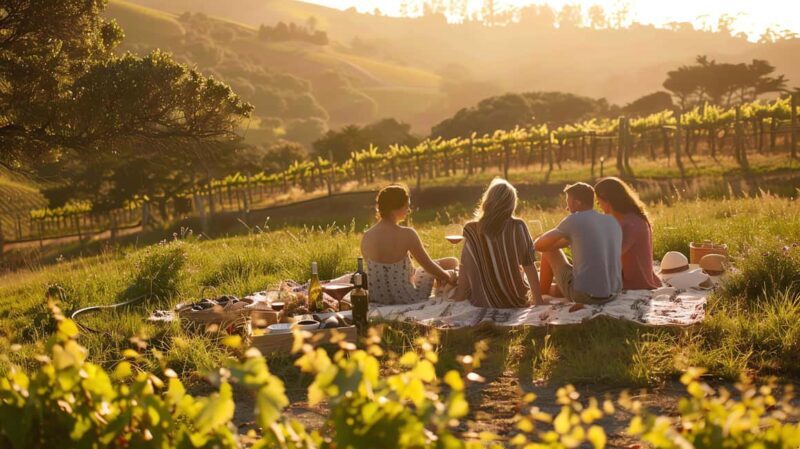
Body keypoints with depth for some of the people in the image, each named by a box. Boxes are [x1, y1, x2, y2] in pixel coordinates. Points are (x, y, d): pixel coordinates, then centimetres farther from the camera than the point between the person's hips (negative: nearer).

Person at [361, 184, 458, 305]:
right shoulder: (407, 234, -22)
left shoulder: (366, 236, -8)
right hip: (405, 298, -5)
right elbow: (429, 266, -11)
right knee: (452, 263, 19)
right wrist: (449, 276, 11)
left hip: (376, 297, 5)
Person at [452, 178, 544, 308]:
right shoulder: (518, 227, -12)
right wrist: (538, 300, 4)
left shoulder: (472, 231, -13)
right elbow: (529, 267, -6)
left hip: (482, 304, -2)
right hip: (517, 302, 2)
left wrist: (458, 297, 6)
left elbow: (465, 271, -8)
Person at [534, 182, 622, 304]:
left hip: (583, 294, -6)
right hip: (613, 293, 6)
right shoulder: (613, 222, 8)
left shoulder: (574, 220, -8)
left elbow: (538, 245, 3)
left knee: (549, 252, 16)